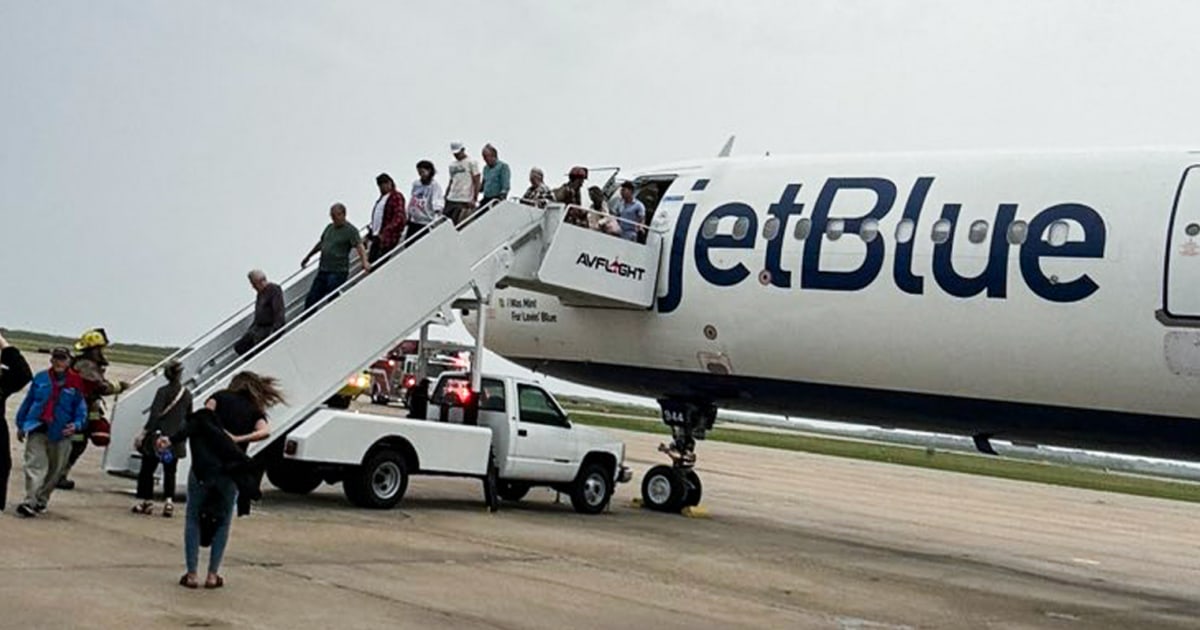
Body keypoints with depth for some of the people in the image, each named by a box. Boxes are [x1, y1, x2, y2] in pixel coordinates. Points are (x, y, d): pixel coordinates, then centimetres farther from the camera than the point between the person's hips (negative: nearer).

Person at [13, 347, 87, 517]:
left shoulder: (75, 384, 1)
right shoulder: (40, 379, 5)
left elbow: (81, 409, 4)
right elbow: (27, 401, 13)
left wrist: (77, 425, -15)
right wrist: (21, 425, 15)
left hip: (60, 433, 1)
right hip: (37, 429, 0)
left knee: (55, 470, 10)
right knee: (35, 465, -12)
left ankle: (41, 500, 27)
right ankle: (30, 502, -18)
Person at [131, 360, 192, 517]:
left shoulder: (163, 391, -11)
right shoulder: (187, 394, 4)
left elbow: (155, 415, -19)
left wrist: (143, 433, -17)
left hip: (159, 437, -4)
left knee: (147, 470, 8)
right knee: (170, 472, 10)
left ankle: (146, 502, 9)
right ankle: (169, 501, -2)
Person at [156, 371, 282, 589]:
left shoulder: (221, 397, 12)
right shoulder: (255, 412, 14)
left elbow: (200, 419, -6)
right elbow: (264, 431, -8)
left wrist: (172, 440, -14)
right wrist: (239, 439, -12)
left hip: (204, 466, -1)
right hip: (231, 472, 1)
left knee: (193, 518, 9)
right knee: (223, 522, 14)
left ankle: (191, 574, 4)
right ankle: (213, 575, 11)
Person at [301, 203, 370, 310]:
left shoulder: (351, 230, -8)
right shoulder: (329, 227, 14)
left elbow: (359, 246, -22)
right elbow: (321, 243, 28)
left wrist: (364, 261, -40)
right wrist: (308, 257, 37)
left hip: (338, 273, -7)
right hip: (322, 270, 7)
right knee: (311, 300, 8)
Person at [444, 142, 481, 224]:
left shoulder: (471, 163, 0)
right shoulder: (452, 165, 19)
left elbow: (476, 182, -5)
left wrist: (474, 199, -14)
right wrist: (445, 197, 15)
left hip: (464, 201, -6)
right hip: (451, 200, 7)